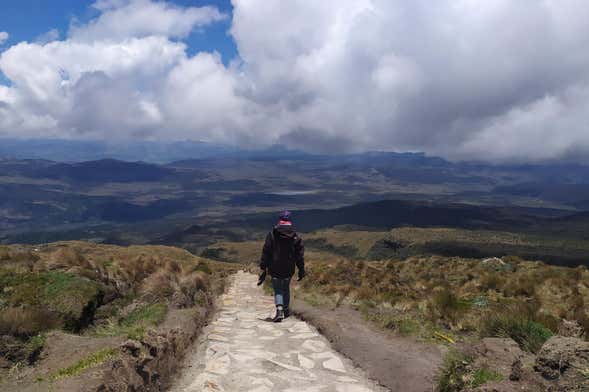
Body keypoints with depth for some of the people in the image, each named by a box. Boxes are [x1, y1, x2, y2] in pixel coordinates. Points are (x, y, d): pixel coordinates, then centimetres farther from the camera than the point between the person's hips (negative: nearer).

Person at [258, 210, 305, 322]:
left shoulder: (272, 234, -5)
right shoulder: (295, 236, 0)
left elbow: (266, 252, -6)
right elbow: (300, 253, 2)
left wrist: (263, 267, -1)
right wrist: (301, 269, 8)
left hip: (275, 268, -2)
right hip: (289, 269, 2)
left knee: (277, 290, 5)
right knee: (286, 288, 21)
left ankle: (279, 311, -14)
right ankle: (286, 310, 30)